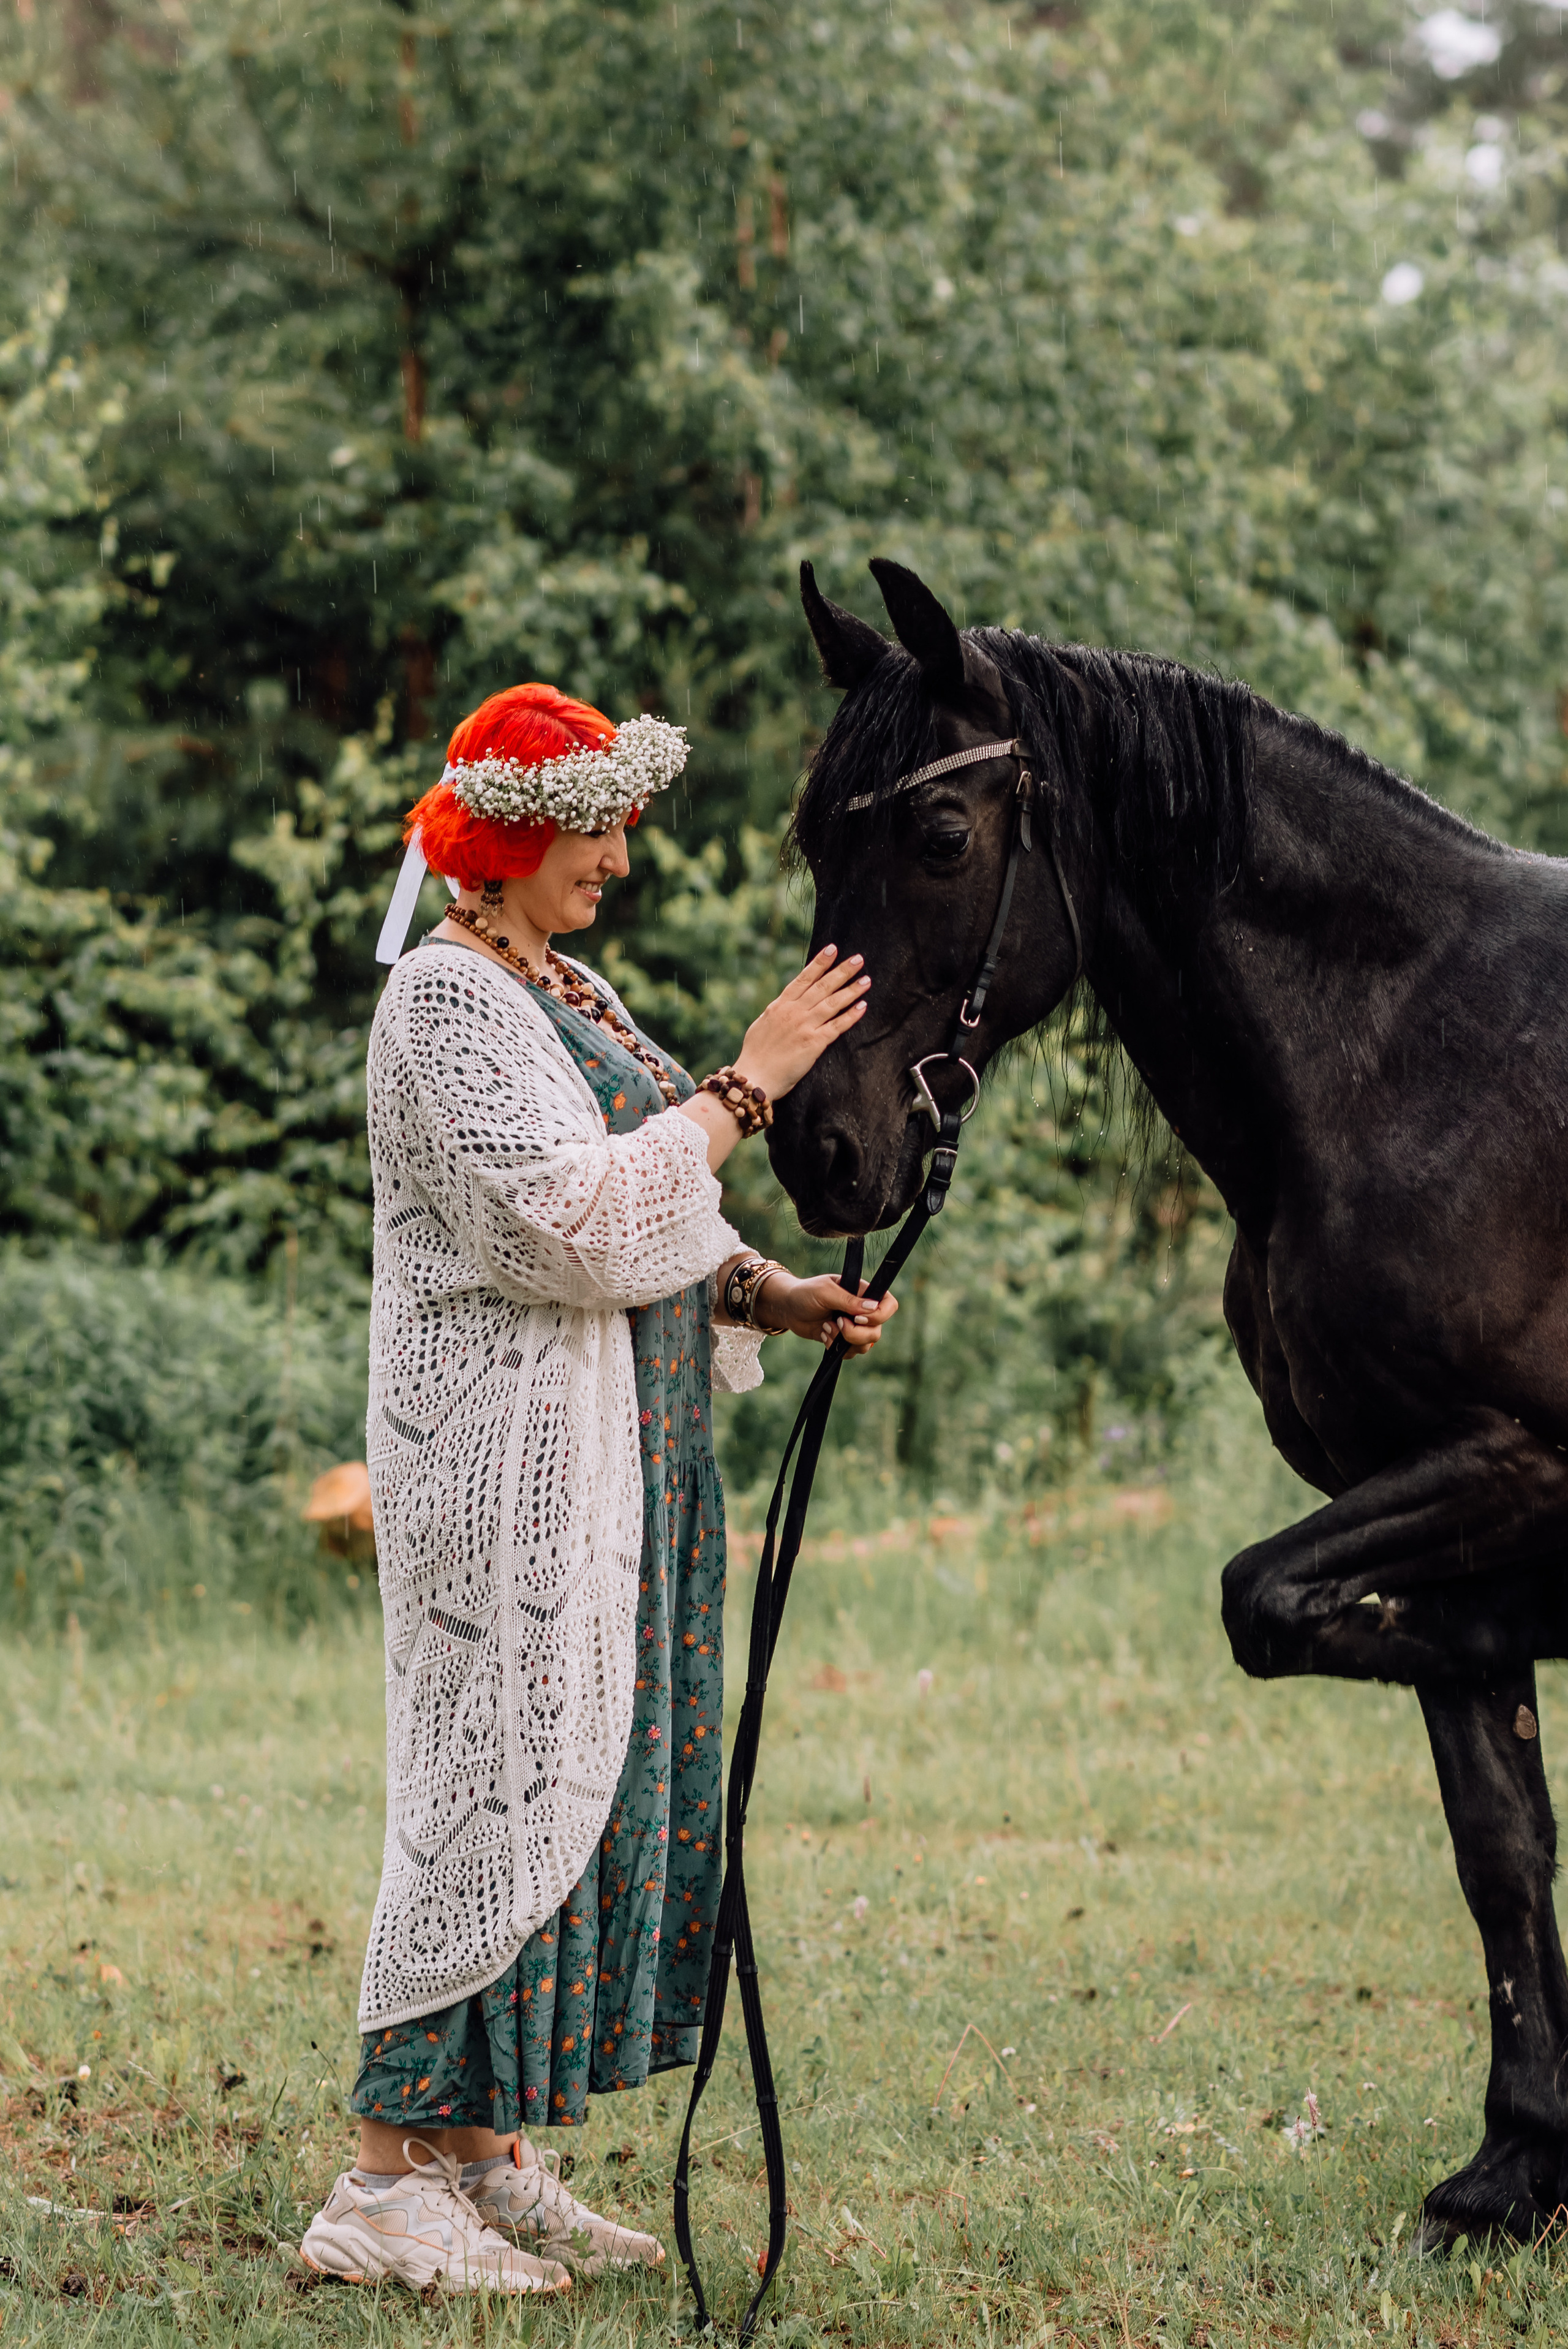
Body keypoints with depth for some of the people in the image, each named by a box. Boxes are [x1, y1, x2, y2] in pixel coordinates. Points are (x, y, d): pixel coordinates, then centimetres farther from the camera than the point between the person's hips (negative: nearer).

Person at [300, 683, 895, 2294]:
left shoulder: (570, 992, 17)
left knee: (602, 1775, 9)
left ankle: (494, 2160, 15)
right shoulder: (448, 996, -12)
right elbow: (566, 1221, -23)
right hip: (508, 1452, -10)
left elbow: (646, 1229, 20)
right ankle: (389, 2181, -4)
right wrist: (747, 1085, -19)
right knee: (508, 1775, -9)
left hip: (620, 1451, 10)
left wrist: (776, 1298, 3)